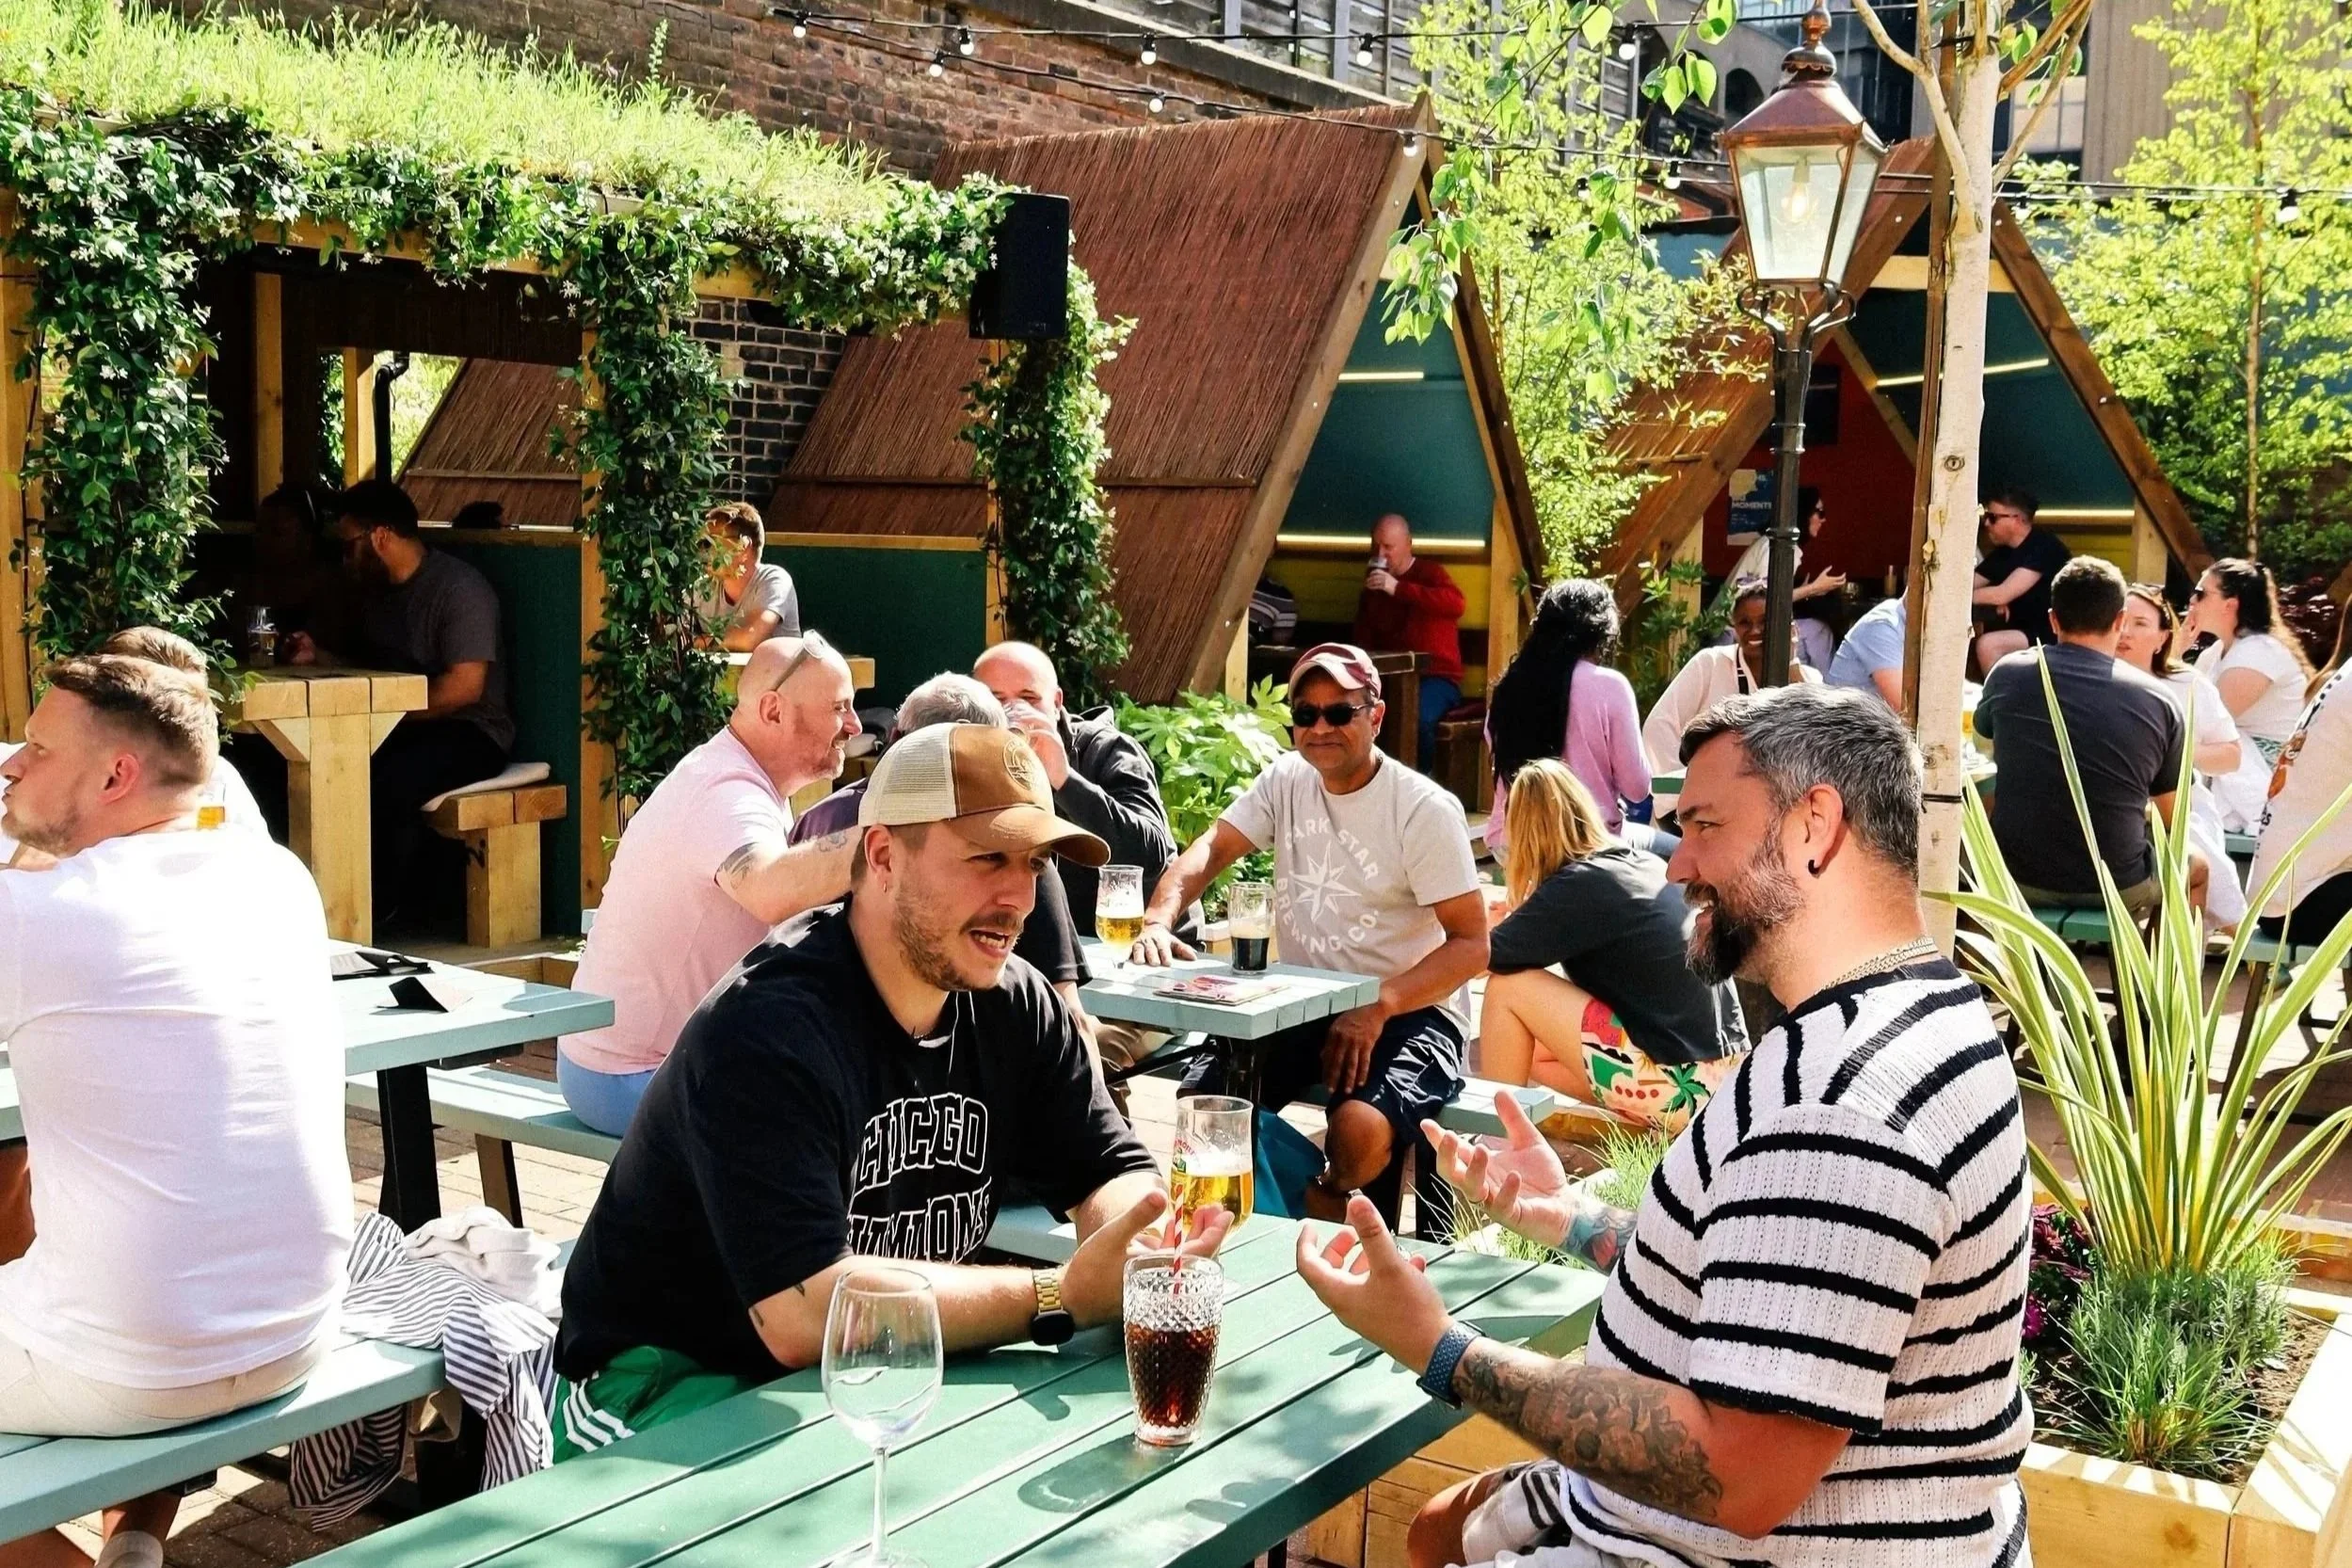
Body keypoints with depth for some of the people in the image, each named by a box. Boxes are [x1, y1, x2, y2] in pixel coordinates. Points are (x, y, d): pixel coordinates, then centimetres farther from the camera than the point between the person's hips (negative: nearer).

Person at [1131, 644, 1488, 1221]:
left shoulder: (1426, 809, -11)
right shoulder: (1285, 781, 6)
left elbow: (1470, 943, -13)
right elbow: (1211, 850, -3)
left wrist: (1377, 1009, -26)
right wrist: (1158, 920, -25)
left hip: (1408, 1010, -5)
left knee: (1359, 1129, -32)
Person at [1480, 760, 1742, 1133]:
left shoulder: (1580, 885, -12)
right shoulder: (1643, 864, 11)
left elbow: (1489, 956, -12)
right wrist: (1526, 909, 34)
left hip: (1682, 1085, -9)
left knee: (1508, 988, -2)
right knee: (1533, 1052, 21)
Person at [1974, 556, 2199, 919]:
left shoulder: (2008, 674, -6)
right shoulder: (2159, 702, -9)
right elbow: (2173, 818, 2)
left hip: (2015, 879, 1)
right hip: (2117, 890, 0)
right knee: (2198, 867, 32)